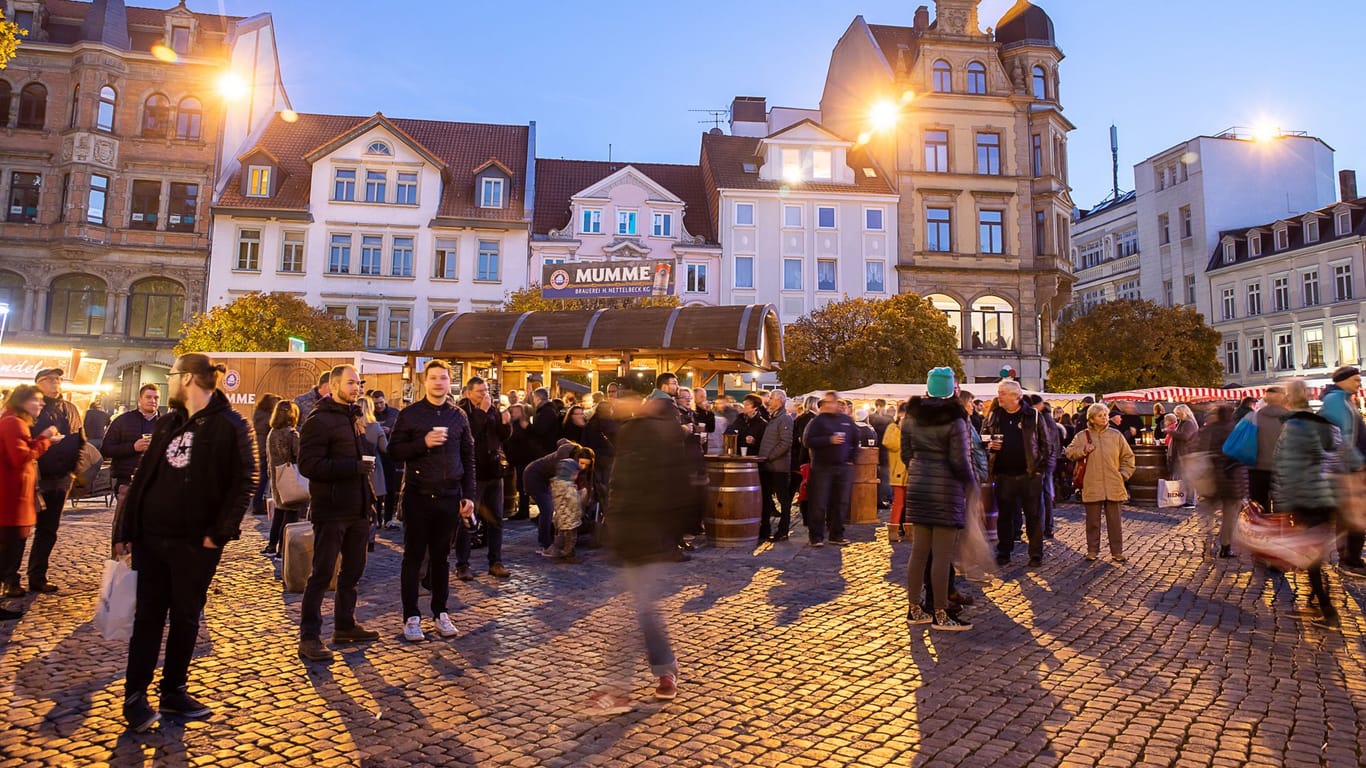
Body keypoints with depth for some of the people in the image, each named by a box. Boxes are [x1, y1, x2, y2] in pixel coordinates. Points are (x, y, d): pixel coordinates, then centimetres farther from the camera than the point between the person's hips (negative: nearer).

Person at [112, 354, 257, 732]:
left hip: (194, 543, -4)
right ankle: (135, 696, 18)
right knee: (148, 616, 9)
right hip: (150, 536, 4)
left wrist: (220, 531, -16)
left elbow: (245, 483, -13)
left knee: (185, 618, 10)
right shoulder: (168, 423, 9)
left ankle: (174, 691, 24)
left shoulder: (230, 426, -10)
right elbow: (143, 477, 11)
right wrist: (125, 529, 8)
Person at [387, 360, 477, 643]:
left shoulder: (459, 415, 7)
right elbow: (394, 449, -4)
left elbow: (468, 458, 10)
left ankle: (440, 612, 22)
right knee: (413, 556, 5)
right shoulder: (410, 414, -1)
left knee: (441, 556, 11)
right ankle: (411, 616, 15)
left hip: (449, 495, 2)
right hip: (418, 495, -2)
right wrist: (423, 443, -20)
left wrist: (469, 495, 5)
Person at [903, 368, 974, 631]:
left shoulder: (914, 414, 6)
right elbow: (960, 461, -13)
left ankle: (914, 608, 20)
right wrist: (972, 483, 2)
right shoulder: (955, 419, -12)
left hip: (918, 487, 6)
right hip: (946, 490, -6)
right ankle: (940, 615, 7)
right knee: (942, 555, 0)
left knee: (918, 551, 12)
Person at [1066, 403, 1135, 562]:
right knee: (1093, 521, 6)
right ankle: (1092, 550, 16)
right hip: (1092, 486, -1)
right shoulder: (1082, 436, 3)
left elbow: (1128, 456, 12)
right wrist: (1083, 450, -13)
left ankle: (1117, 551, 15)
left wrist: (1124, 474, 4)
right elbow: (1070, 452, 4)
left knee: (1114, 520, 6)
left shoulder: (1116, 435, 6)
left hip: (1113, 486, 1)